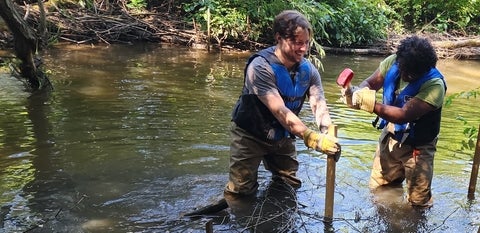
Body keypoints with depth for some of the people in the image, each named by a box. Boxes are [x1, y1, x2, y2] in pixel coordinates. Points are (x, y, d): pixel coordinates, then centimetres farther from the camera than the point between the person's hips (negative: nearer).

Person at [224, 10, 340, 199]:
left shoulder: (309, 70, -10)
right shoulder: (261, 67, -29)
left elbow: (320, 107, -18)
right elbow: (280, 112, -37)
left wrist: (329, 135, -40)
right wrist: (313, 138, -47)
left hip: (282, 137, 6)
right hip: (251, 135, -6)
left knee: (289, 188, 20)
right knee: (240, 193, -3)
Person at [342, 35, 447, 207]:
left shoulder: (434, 85, -30)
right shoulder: (392, 62, -14)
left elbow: (404, 115, -37)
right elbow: (370, 84, -6)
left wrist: (370, 103, -43)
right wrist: (355, 92, -30)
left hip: (417, 147, -5)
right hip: (389, 137, 5)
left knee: (418, 202, 4)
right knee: (377, 192, 19)